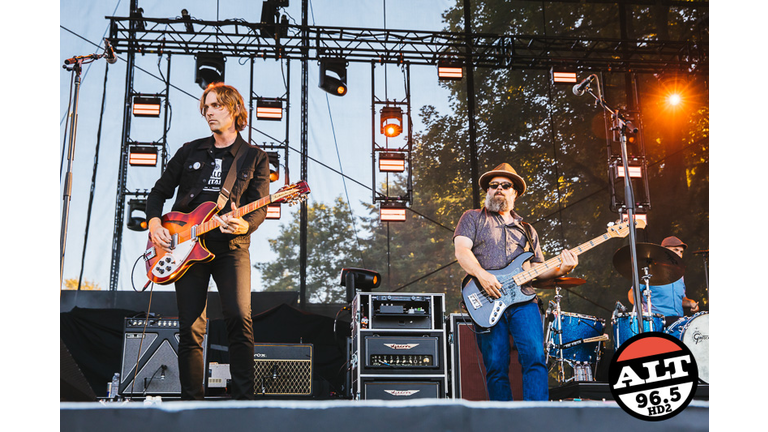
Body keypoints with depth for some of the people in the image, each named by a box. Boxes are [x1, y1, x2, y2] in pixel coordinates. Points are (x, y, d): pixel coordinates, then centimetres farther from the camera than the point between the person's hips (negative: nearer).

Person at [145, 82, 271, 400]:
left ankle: (243, 400, -10)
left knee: (239, 319, -17)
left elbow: (260, 208, -1)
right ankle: (192, 401, 10)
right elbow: (159, 192, 19)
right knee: (191, 329, 0)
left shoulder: (255, 158, 7)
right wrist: (154, 221, -1)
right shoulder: (190, 151, 14)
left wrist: (244, 225, -23)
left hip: (231, 246, -2)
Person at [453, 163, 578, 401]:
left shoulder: (527, 230, 25)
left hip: (523, 300, 3)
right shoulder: (473, 218, 15)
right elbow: (461, 250, -2)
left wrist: (560, 269, 2)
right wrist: (482, 275, -19)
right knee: (496, 368, -4)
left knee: (535, 357, -15)